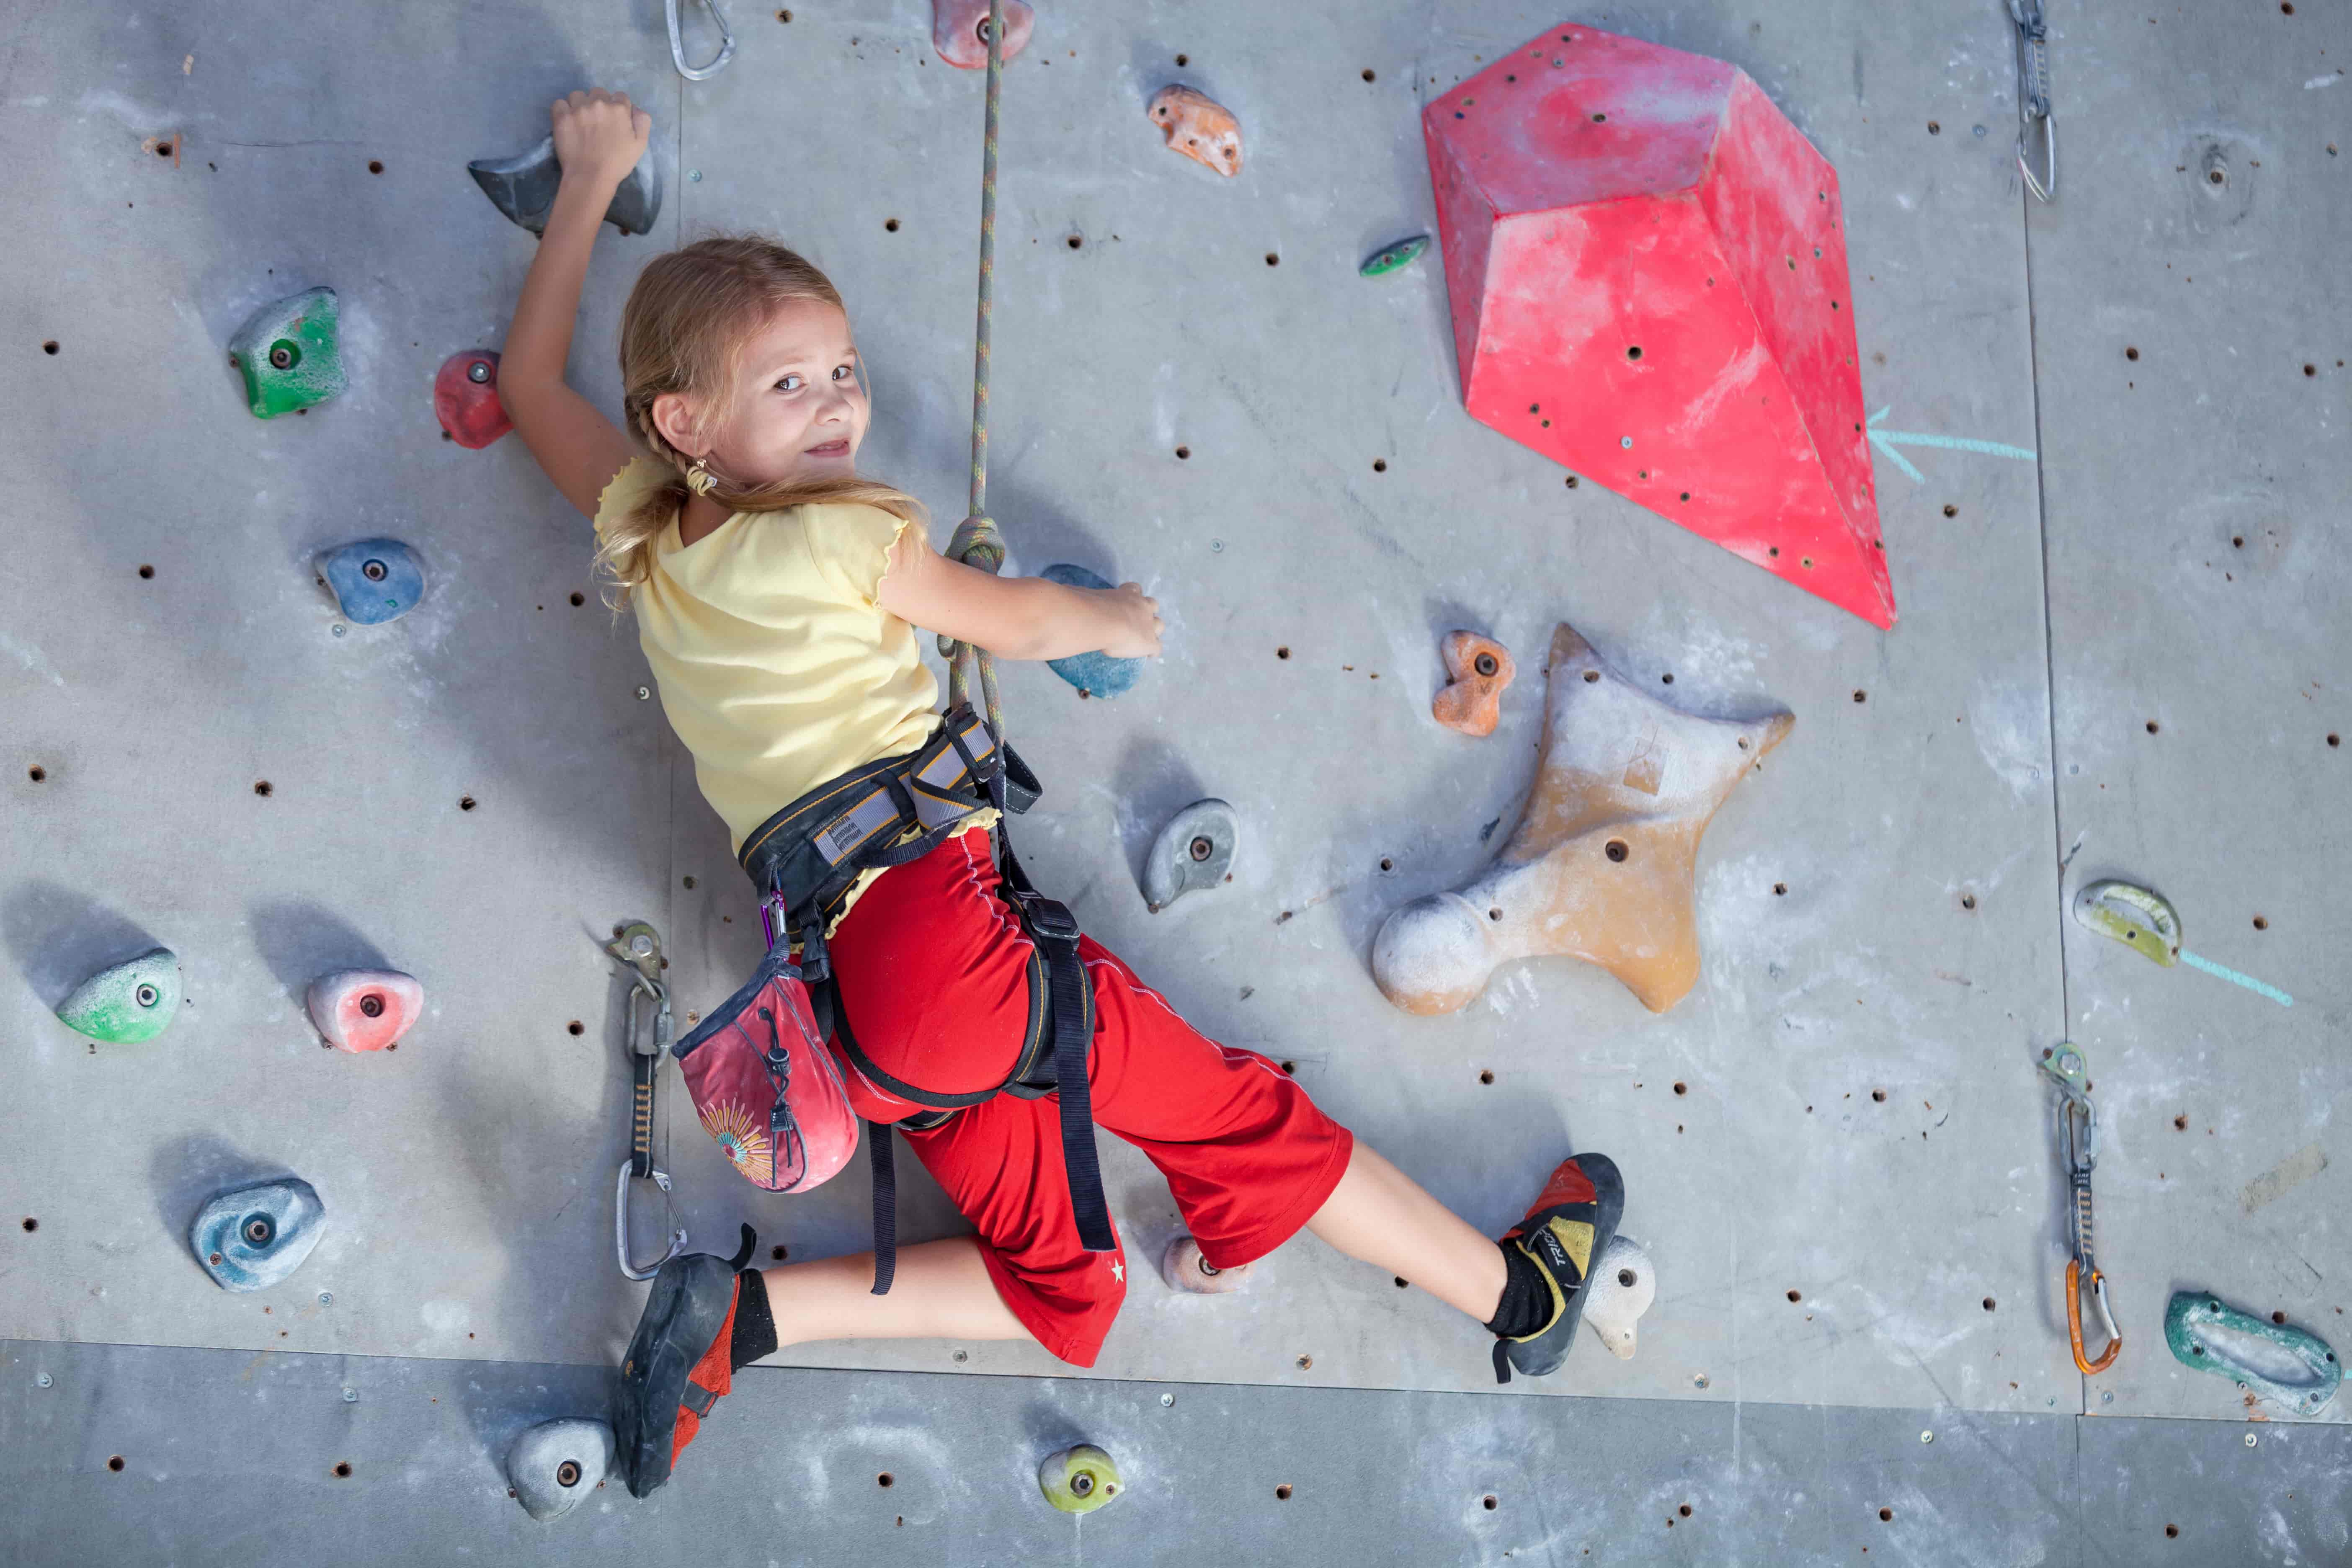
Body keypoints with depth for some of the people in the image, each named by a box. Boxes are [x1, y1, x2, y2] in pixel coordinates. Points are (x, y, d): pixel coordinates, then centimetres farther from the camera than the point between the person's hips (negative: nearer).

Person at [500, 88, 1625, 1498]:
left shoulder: (640, 534, 15)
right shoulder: (836, 540, -4)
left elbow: (533, 378, 33)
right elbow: (1022, 623, 10)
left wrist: (593, 178, 40)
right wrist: (1121, 621, 31)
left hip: (842, 977, 8)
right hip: (932, 903, -8)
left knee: (1057, 1285, 13)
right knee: (1246, 1117, 3)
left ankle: (742, 1312, 2)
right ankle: (1517, 1289, 14)